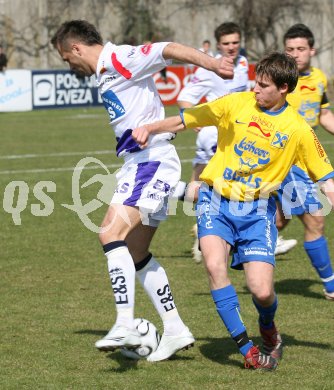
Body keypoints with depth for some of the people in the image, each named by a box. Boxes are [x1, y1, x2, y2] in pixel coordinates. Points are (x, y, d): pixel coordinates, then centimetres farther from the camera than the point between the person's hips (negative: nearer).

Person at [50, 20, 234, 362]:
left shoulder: (119, 59, -10)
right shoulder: (104, 74, 20)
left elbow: (169, 50, -22)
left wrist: (211, 64, -31)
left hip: (151, 161, -11)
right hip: (139, 164, 11)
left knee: (112, 233, -22)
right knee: (135, 254, 13)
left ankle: (125, 326, -28)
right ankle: (174, 330, 17)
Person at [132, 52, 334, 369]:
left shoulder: (298, 130, -3)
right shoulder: (236, 104, -3)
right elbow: (184, 120, 4)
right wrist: (150, 128, -11)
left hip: (257, 209, 0)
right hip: (216, 200, 1)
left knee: (262, 291, -13)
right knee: (215, 265, -26)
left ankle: (268, 329, 26)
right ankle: (246, 349, -16)